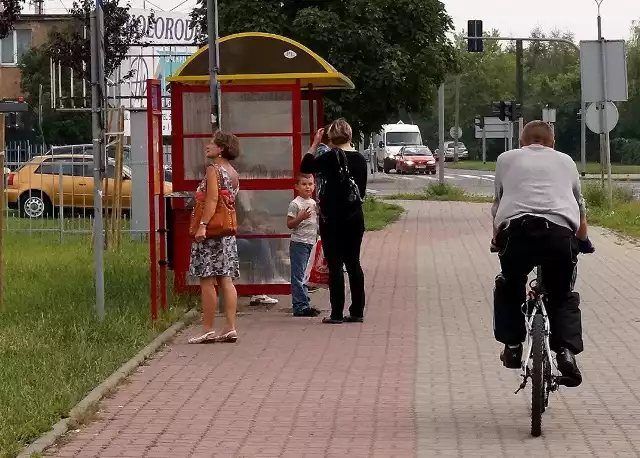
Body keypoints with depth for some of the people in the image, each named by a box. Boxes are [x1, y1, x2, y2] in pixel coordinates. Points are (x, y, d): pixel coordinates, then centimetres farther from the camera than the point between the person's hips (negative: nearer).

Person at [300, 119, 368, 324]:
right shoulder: (360, 158, 5)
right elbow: (362, 191, 12)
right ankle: (357, 311, 14)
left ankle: (337, 313, -1)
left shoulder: (331, 157, -13)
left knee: (335, 264, -2)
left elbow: (306, 167, -3)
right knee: (353, 263, 12)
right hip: (355, 217, 5)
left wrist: (315, 144, 1)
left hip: (333, 217, -5)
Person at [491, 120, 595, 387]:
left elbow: (497, 207, 30)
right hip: (559, 231, 0)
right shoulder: (565, 161, 29)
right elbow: (580, 209, 35)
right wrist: (583, 241, 52)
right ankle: (566, 352, -1)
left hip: (516, 228, 0)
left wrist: (496, 240, 48)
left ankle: (512, 346, 18)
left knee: (509, 287, 26)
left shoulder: (507, 159, 26)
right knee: (562, 296, 18)